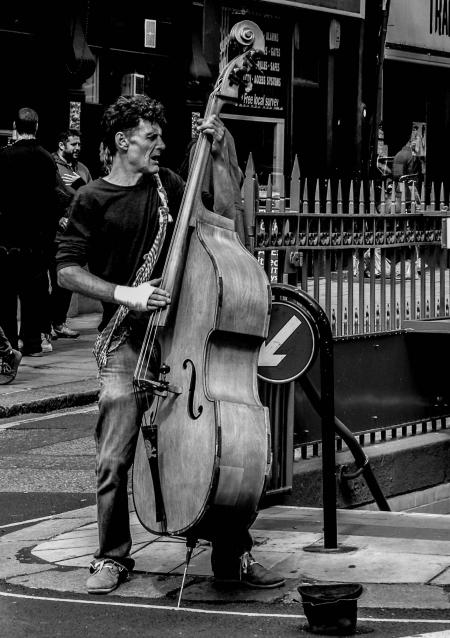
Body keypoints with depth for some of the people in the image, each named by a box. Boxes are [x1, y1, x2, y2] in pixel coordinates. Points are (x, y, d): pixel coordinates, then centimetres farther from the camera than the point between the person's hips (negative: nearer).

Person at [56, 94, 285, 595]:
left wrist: (218, 158, 3)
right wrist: (126, 294, -14)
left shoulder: (166, 185, 13)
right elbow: (68, 270, -3)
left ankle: (233, 556, 5)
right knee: (113, 458, -8)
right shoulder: (93, 200, 1)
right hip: (125, 345, -3)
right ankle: (112, 558, 9)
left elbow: (223, 216, 11)